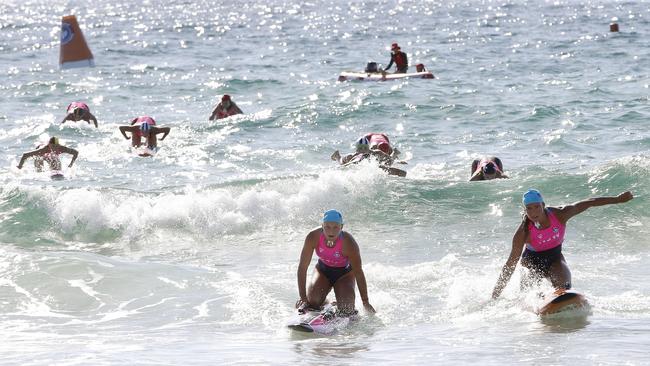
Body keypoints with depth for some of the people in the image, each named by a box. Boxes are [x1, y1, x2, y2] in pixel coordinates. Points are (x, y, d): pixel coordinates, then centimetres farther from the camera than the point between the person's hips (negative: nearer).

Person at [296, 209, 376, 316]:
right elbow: (302, 267, -23)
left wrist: (365, 303, -24)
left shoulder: (348, 243, -33)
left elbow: (358, 272, -26)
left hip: (344, 273, -2)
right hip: (322, 270, 2)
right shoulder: (313, 237, -29)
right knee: (311, 301, -19)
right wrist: (303, 298, -27)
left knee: (347, 309, -18)